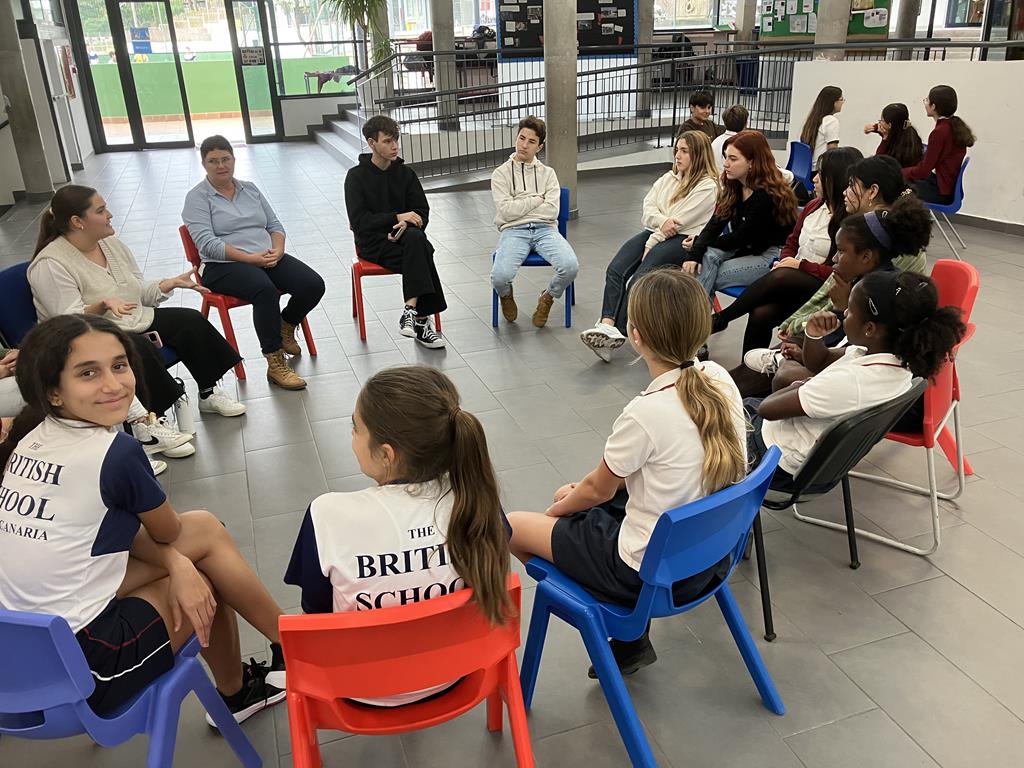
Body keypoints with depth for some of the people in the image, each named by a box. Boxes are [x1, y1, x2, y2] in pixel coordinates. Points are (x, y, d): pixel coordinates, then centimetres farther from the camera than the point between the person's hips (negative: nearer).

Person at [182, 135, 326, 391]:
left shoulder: (250, 189, 17)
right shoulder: (197, 197, 0)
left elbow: (275, 225, 16)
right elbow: (207, 243, -12)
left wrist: (278, 249, -8)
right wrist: (250, 258, -21)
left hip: (267, 258, 5)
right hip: (223, 266, -5)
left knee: (314, 285, -19)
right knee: (266, 290, -38)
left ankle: (285, 327, 11)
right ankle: (275, 365, -30)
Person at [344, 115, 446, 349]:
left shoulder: (405, 172, 10)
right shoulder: (357, 176, -2)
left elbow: (422, 211, 10)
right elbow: (359, 222, -10)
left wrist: (408, 225, -14)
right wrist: (397, 217, -19)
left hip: (403, 234, 4)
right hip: (372, 242, -3)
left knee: (416, 239, -34)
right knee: (420, 256, -32)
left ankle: (412, 310, -35)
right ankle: (421, 318, -32)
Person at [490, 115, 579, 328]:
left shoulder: (547, 173, 16)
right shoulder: (501, 173, 10)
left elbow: (552, 210, -1)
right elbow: (505, 211, -5)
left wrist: (519, 206, -2)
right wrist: (537, 199, 1)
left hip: (545, 228, 2)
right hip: (514, 231, -2)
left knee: (571, 266, -29)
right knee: (500, 277, -31)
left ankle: (547, 298, 5)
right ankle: (506, 295, 11)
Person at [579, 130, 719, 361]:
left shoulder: (708, 186, -4)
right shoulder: (669, 177, 21)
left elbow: (679, 222, -11)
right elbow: (648, 205, 9)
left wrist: (651, 243, -10)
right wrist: (662, 221, -13)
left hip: (684, 239, -7)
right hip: (655, 232, 7)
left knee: (640, 278, -29)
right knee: (615, 270, -20)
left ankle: (617, 332, -30)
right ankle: (607, 325, -33)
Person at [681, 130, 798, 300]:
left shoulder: (768, 196, -22)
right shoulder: (734, 187, 3)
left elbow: (741, 238, -17)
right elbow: (716, 223, -6)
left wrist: (698, 243, -7)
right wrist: (695, 253, -23)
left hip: (772, 255, -7)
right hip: (746, 248, 7)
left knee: (709, 278, -22)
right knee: (707, 256, -21)